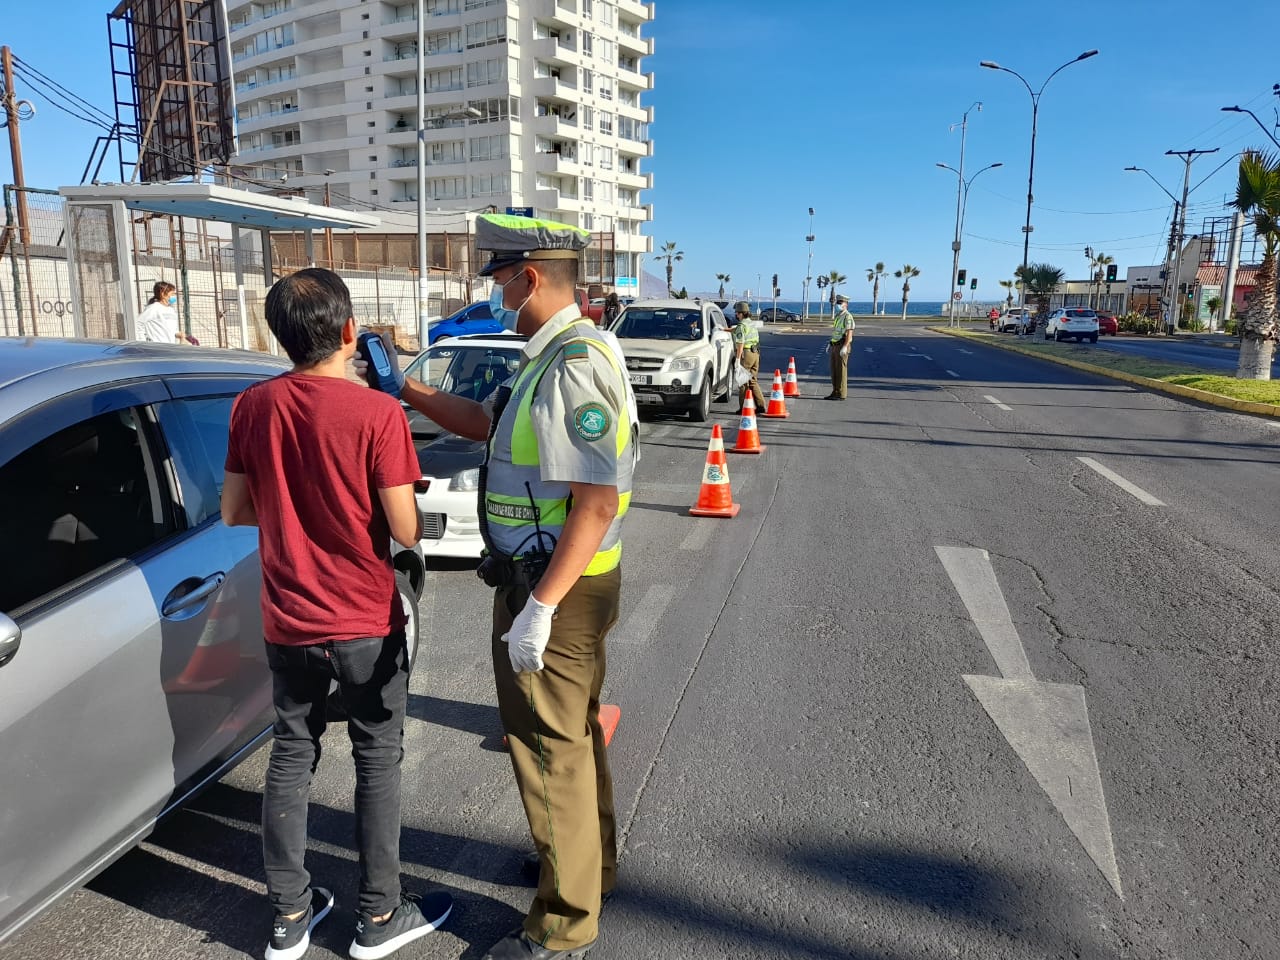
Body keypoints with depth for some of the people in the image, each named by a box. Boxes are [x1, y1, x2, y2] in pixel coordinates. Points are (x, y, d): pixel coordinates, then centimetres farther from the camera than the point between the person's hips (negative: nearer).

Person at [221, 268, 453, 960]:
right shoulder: (376, 413, -19)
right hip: (365, 623, -4)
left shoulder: (252, 407, -4)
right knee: (378, 760, 11)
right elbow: (405, 531, -17)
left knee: (290, 757, 18)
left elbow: (234, 511, 4)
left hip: (287, 622, 5)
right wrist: (417, 519, 3)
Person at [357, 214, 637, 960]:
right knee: (574, 729, 25)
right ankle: (592, 858, 48)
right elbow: (488, 423, 21)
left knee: (550, 746, 5)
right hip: (562, 580, 10)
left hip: (556, 589, -10)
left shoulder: (574, 366, -24)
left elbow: (597, 504, -29)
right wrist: (405, 388, 19)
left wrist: (538, 608, -27)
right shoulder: (555, 355, 9)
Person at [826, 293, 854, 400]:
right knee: (834, 370, 10)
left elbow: (849, 333, -19)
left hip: (842, 345, -9)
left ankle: (841, 394, -1)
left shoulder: (847, 316, -12)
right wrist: (830, 344, 21)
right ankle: (835, 392, 17)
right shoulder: (837, 315, 16)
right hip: (835, 346, 9)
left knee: (841, 370, -5)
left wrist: (844, 347, -26)